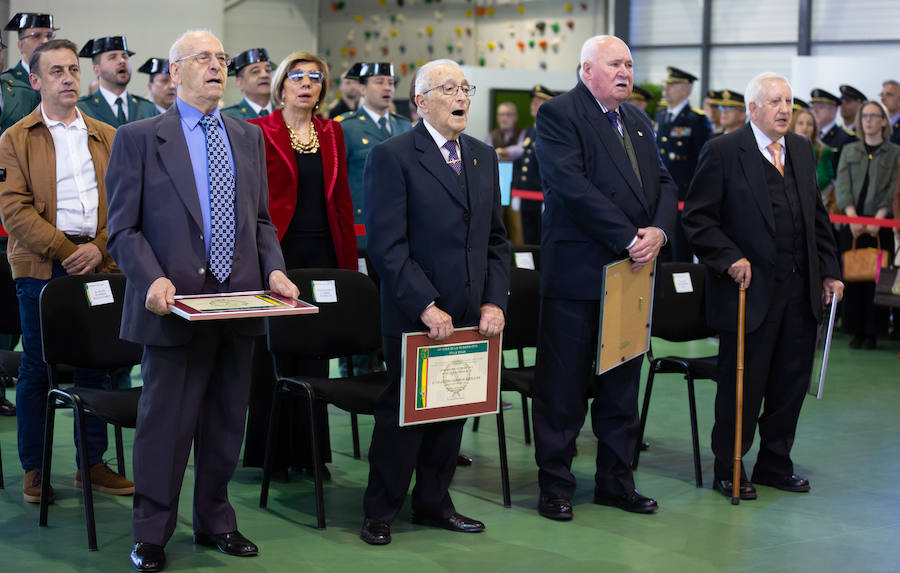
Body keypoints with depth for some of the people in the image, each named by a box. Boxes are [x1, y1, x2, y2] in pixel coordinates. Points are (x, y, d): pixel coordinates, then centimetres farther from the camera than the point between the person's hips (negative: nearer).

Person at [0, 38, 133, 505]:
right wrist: (64, 250, -14)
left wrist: (99, 247, -8)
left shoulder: (107, 138, 14)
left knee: (94, 365, 7)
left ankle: (92, 463, 16)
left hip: (97, 265, 3)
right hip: (41, 268, -3)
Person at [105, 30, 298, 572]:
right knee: (166, 421, 2)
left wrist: (274, 268, -1)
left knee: (227, 420, 13)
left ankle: (215, 521, 28)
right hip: (177, 304, -5)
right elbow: (123, 228, -5)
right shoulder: (138, 138, -2)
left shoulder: (249, 137, 13)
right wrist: (152, 279, -20)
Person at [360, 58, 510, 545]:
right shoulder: (391, 157, -8)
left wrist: (494, 301, 2)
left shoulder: (483, 157, 12)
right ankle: (380, 512, 17)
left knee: (453, 411, 12)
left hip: (470, 317, 6)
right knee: (403, 412, 3)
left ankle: (433, 503, 27)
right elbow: (386, 245, -14)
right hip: (414, 318, -6)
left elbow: (496, 238, 14)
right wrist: (427, 307, -18)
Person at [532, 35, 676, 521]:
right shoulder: (558, 114, -8)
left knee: (622, 383, 14)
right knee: (563, 386, 2)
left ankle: (616, 481, 24)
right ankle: (555, 485, 13)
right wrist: (630, 238, -19)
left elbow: (664, 183, 13)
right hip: (577, 274, -7)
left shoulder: (638, 121, 17)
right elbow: (572, 185, -19)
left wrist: (658, 231, -8)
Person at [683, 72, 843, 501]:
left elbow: (817, 218, 17)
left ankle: (775, 464, 26)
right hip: (750, 290, -6)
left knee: (791, 382, 11)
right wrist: (729, 259, -17)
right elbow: (697, 218, -8)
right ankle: (729, 469, 18)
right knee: (742, 385, 3)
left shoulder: (802, 150, 13)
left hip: (800, 291, 6)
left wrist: (829, 271, 11)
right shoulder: (724, 152, -7)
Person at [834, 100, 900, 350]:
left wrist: (878, 217, -15)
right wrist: (852, 216, -12)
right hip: (851, 223, 2)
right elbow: (842, 185, 4)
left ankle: (872, 333, 1)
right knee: (853, 276, 0)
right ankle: (856, 331, 7)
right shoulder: (849, 151, 14)